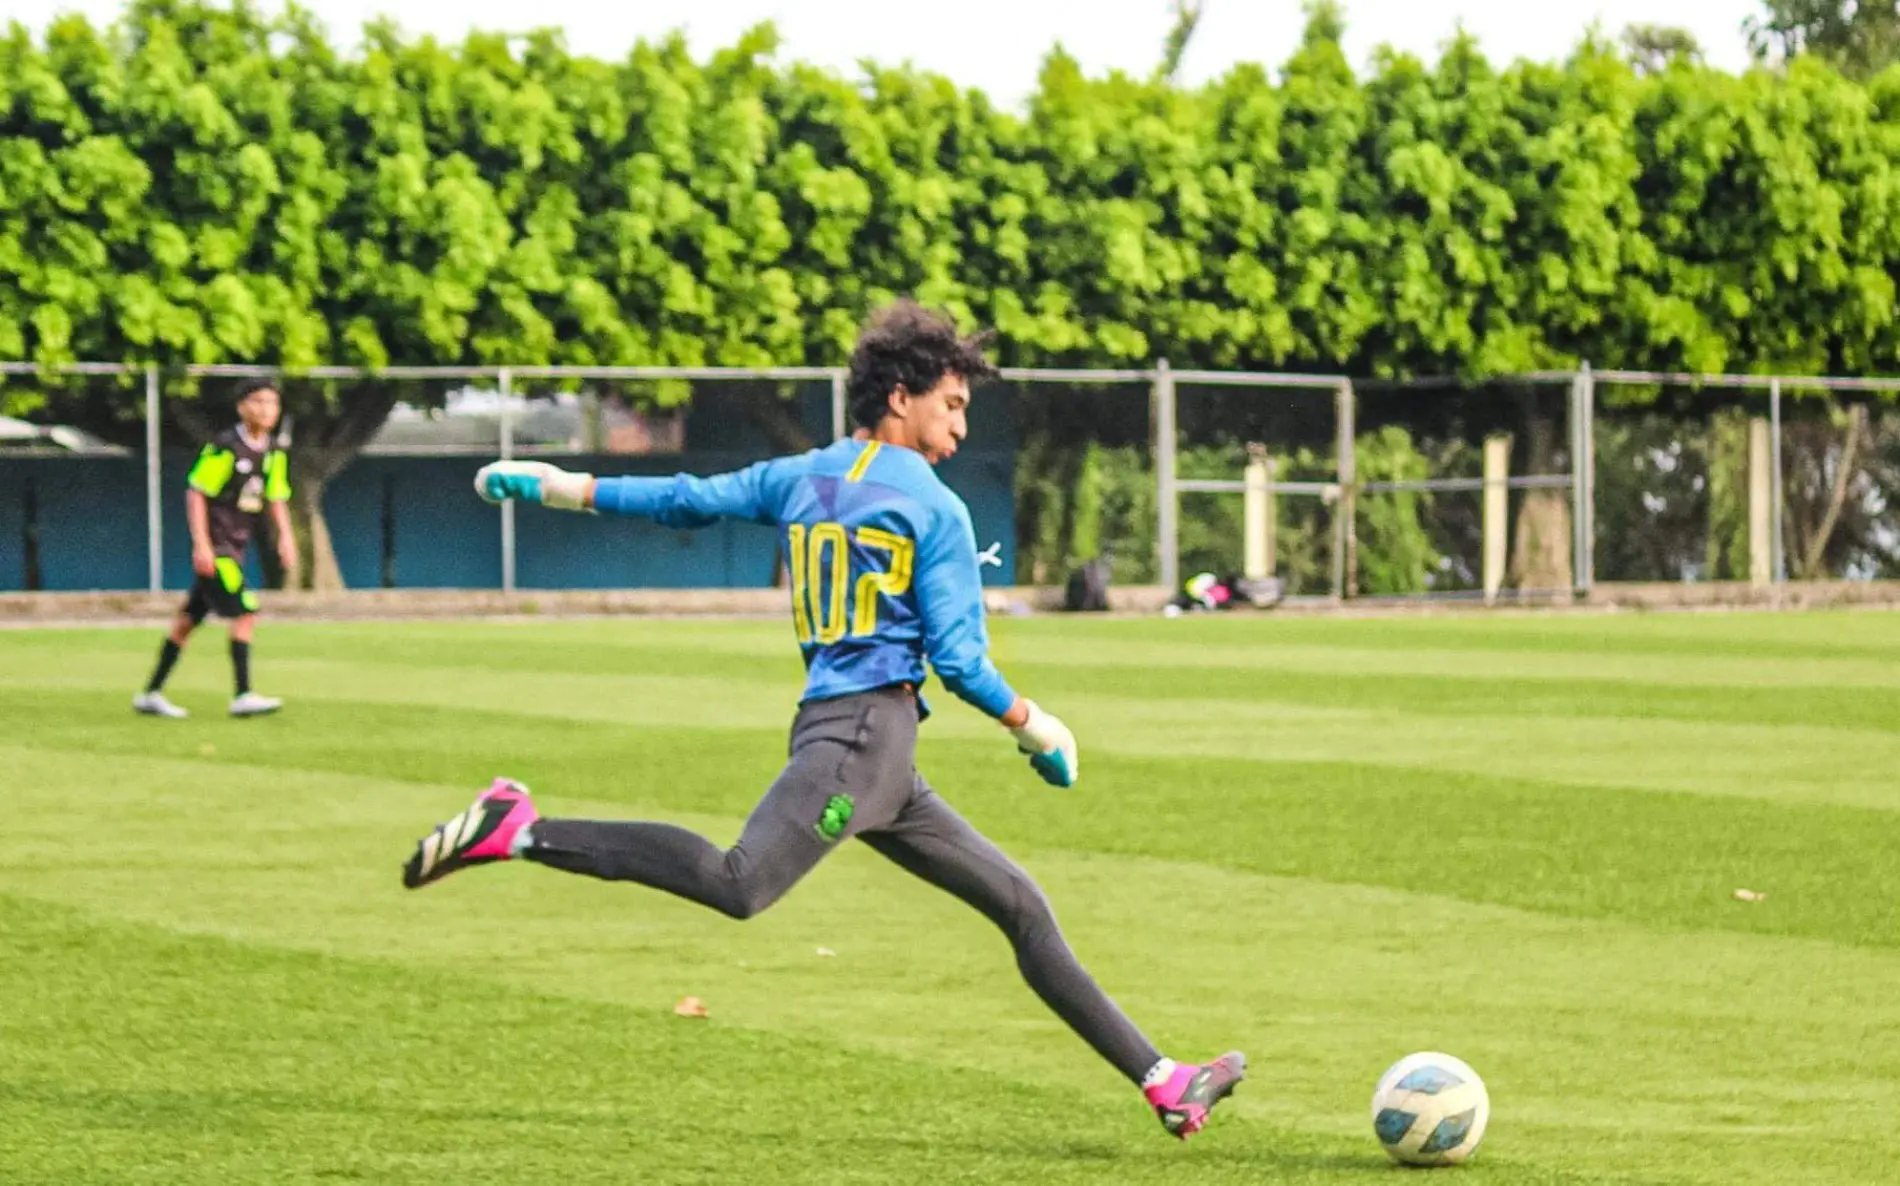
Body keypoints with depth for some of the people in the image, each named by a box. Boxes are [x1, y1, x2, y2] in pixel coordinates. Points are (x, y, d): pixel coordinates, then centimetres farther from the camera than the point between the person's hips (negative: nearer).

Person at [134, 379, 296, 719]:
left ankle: (151, 694, 16)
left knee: (189, 619, 11)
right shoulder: (225, 447, -16)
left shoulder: (274, 453, 8)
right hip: (214, 547, -8)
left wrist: (285, 537, 2)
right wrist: (201, 544, -18)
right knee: (245, 614, -15)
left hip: (235, 548, 8)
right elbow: (195, 493, -14)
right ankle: (243, 696, -15)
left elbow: (276, 498, 17)